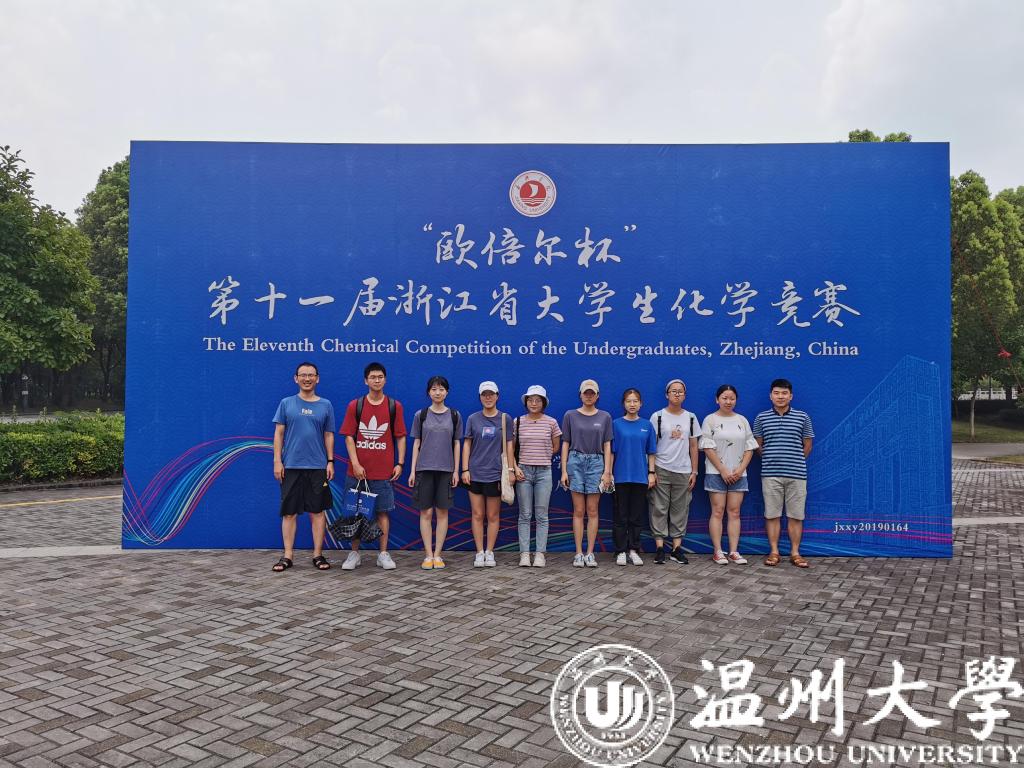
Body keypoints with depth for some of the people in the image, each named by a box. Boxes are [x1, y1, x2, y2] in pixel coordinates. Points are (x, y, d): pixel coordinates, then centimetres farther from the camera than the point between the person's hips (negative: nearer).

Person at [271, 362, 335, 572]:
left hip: (318, 467, 1)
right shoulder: (286, 403, 5)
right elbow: (279, 433, 4)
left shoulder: (325, 405, 8)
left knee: (318, 511, 4)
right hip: (291, 466, 0)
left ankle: (318, 554, 12)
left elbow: (329, 435, 9)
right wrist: (277, 460, -3)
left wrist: (330, 462, 3)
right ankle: (288, 555, 12)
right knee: (289, 512, 4)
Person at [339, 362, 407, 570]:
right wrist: (355, 464, -9)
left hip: (384, 471, 0)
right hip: (357, 470, 0)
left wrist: (399, 463, -2)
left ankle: (384, 554, 13)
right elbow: (349, 437, 0)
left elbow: (400, 437, 6)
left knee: (383, 512, 5)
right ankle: (354, 554, 17)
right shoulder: (355, 406, 2)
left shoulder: (395, 406, 4)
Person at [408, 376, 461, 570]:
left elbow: (456, 444, 7)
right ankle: (428, 555, 6)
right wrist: (412, 470, 1)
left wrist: (456, 470, 2)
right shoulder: (421, 415, 4)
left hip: (446, 469, 1)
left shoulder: (454, 415, 6)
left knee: (442, 512, 2)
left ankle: (437, 554, 10)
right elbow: (416, 444, 6)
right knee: (426, 512, 0)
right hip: (424, 468, 0)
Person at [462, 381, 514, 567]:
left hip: (495, 474, -1)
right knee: (477, 515, 4)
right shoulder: (473, 419, 5)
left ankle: (489, 552, 14)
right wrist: (465, 469, 0)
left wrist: (510, 470, -1)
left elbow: (508, 445, 3)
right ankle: (479, 553, 11)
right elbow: (467, 444, 6)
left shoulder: (505, 419, 3)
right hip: (475, 473, 1)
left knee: (493, 516, 5)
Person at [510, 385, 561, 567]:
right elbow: (511, 449, 7)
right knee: (525, 515, 3)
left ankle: (540, 554, 7)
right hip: (523, 471, 0)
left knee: (541, 515, 2)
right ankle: (524, 554, 7)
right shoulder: (518, 422, 4)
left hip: (544, 471, 0)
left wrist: (541, 457, 7)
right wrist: (515, 468, -4)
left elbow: (556, 447, 13)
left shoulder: (551, 422, 3)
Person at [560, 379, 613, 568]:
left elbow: (607, 446, 6)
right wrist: (564, 470, -1)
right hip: (576, 462, -1)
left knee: (592, 511, 2)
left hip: (596, 463, 1)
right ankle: (578, 553, 5)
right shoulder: (570, 416, 5)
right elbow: (565, 444, 5)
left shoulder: (605, 417, 7)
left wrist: (607, 471, -2)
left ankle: (590, 553, 7)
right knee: (578, 511, 1)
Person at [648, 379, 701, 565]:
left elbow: (693, 446, 11)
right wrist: (651, 471, -7)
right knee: (659, 508, -2)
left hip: (683, 471, 2)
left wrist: (694, 472, 5)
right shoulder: (657, 416, 1)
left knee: (680, 509, 4)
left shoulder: (690, 418, 10)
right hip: (661, 470, -2)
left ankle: (677, 548, 10)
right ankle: (659, 548, 3)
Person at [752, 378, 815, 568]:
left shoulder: (802, 417, 3)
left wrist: (796, 462, 11)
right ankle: (774, 552, 12)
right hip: (770, 474, 0)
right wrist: (771, 460, 11)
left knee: (796, 515, 5)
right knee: (772, 514, 3)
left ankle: (795, 553, 14)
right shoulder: (761, 418, 4)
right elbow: (758, 445, 11)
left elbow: (807, 445, 9)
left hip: (797, 474, 0)